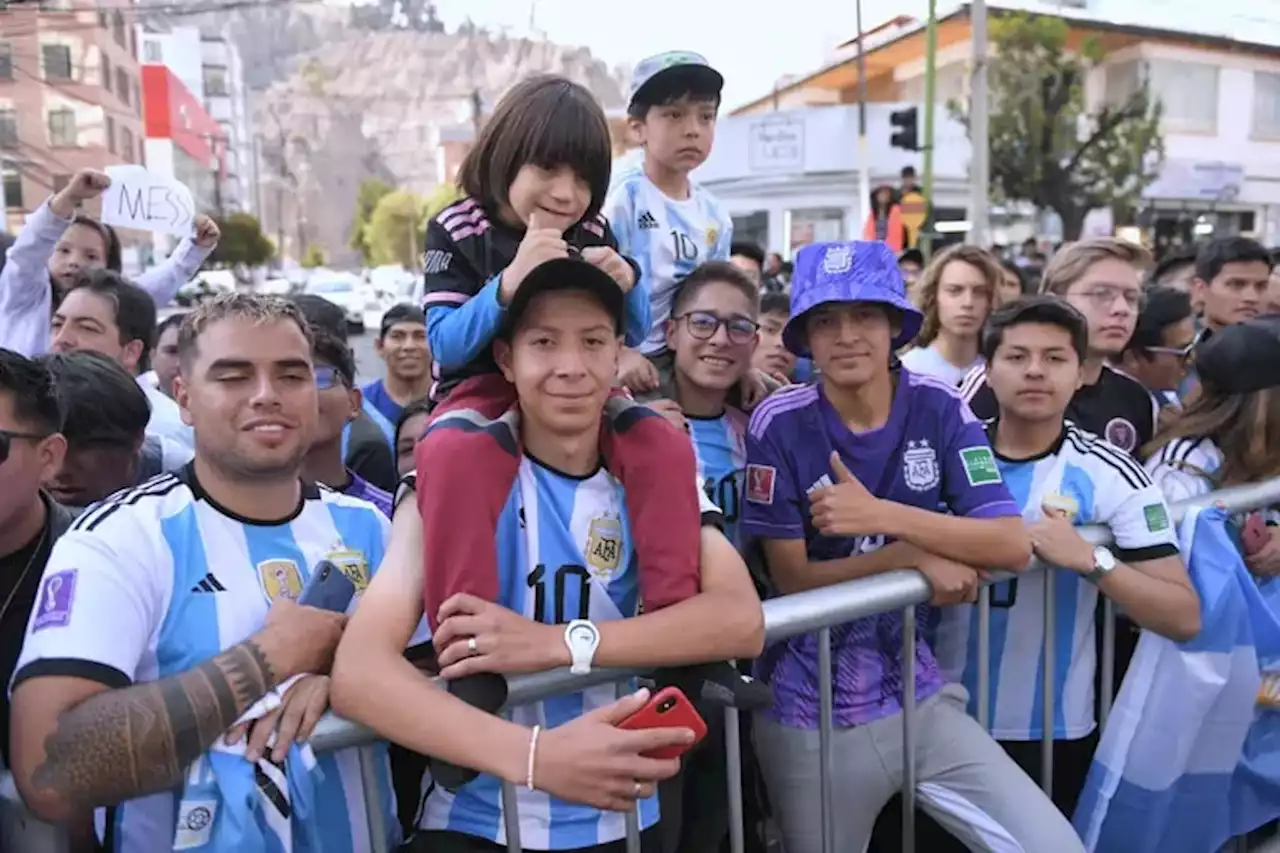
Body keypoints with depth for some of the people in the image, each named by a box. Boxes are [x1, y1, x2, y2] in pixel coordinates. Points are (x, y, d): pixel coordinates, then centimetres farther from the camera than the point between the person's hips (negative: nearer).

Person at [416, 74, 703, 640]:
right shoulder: (458, 230, -7)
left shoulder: (591, 233, 2)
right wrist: (510, 282, -31)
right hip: (487, 390, -3)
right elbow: (446, 346, -15)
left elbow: (632, 336, 9)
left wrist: (625, 285, -15)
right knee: (449, 454, -37)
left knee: (666, 447, -23)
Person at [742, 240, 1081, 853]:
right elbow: (792, 579, -11)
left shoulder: (939, 407, -6)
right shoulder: (779, 424, -12)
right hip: (807, 715, -1)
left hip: (917, 697, 2)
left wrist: (881, 515, -22)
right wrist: (914, 554, -20)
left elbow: (1012, 546, -14)